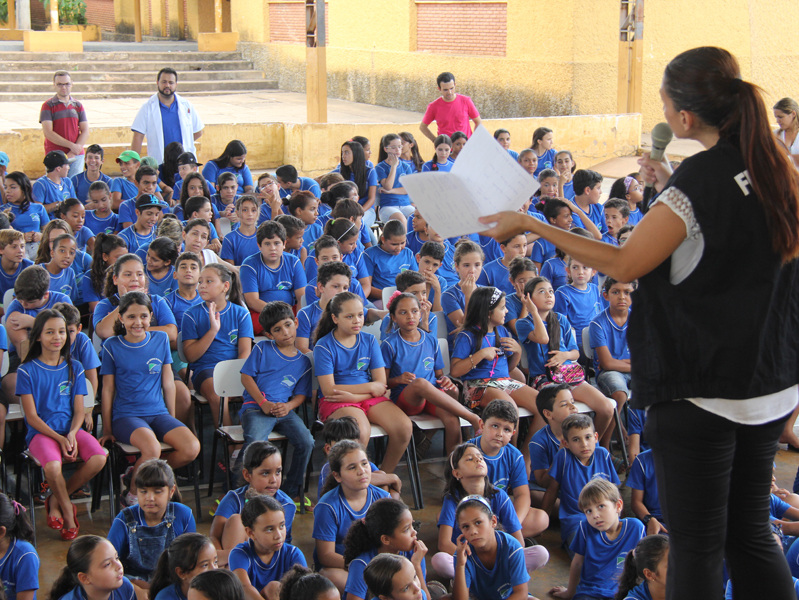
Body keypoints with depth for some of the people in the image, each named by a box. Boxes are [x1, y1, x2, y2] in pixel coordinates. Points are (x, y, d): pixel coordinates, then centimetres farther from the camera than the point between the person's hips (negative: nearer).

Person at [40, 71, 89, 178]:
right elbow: (48, 133, -8)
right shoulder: (48, 106, 1)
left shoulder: (78, 106, 12)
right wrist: (71, 145, -13)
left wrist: (73, 153, -7)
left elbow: (85, 132, 6)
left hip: (77, 156, 3)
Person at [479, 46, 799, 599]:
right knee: (751, 533, 18)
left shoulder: (698, 180, -20)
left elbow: (624, 264, -14)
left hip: (700, 392, -7)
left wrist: (531, 225, -7)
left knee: (697, 543, 3)